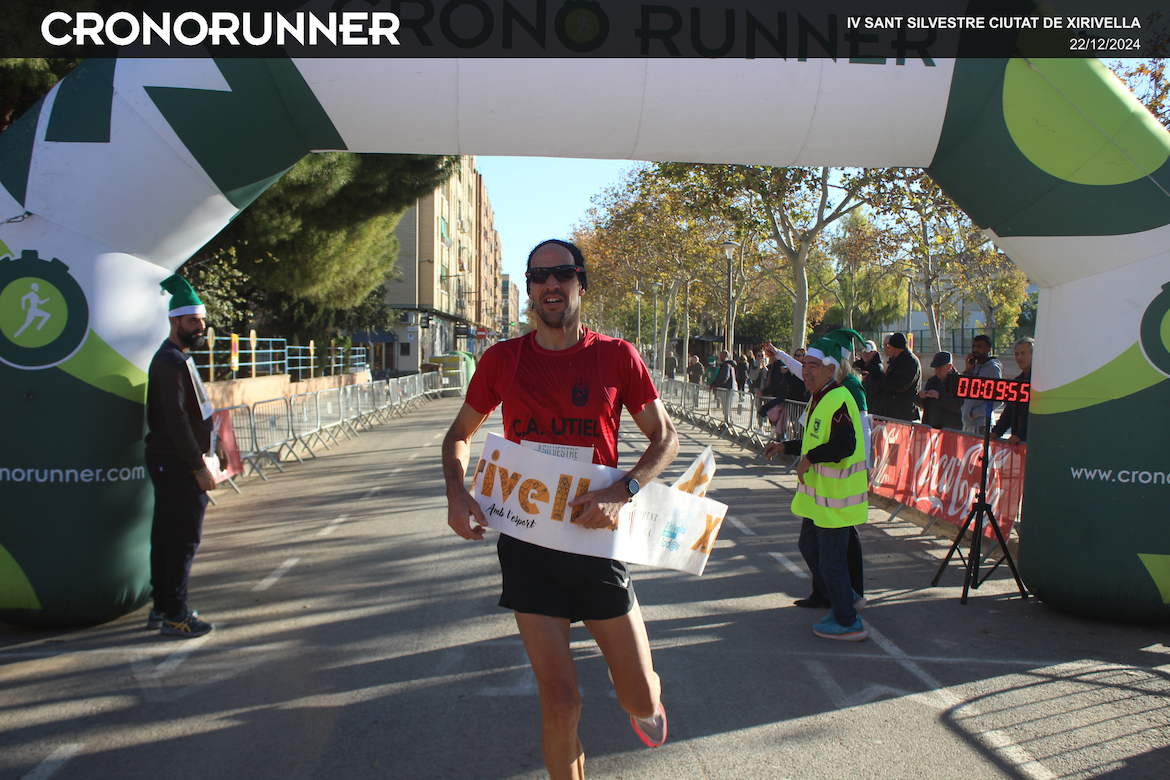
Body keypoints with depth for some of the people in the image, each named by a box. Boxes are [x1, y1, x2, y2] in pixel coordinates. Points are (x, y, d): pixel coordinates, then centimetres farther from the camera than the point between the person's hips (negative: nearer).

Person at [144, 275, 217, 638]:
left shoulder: (178, 357, 18)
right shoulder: (171, 362, -16)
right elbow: (175, 419, -22)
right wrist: (199, 467, -21)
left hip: (167, 462, 10)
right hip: (176, 463, -10)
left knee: (166, 534, 14)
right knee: (185, 537, -6)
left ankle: (162, 608, 23)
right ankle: (174, 615, -1)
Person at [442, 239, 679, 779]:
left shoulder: (616, 356, -2)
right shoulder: (502, 360, 1)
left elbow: (665, 438, 3)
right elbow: (459, 435, 13)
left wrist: (622, 491, -15)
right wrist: (457, 493, -6)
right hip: (527, 541, 0)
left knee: (640, 698, 7)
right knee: (560, 703, -1)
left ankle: (644, 702, 45)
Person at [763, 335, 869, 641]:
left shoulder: (838, 400, -22)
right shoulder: (820, 398, 12)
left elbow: (845, 445, -33)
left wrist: (809, 458, -23)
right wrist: (786, 447, 15)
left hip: (836, 496, -11)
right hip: (819, 493, 11)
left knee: (830, 558, -1)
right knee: (809, 546, 21)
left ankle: (848, 622, 13)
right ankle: (846, 599, 36)